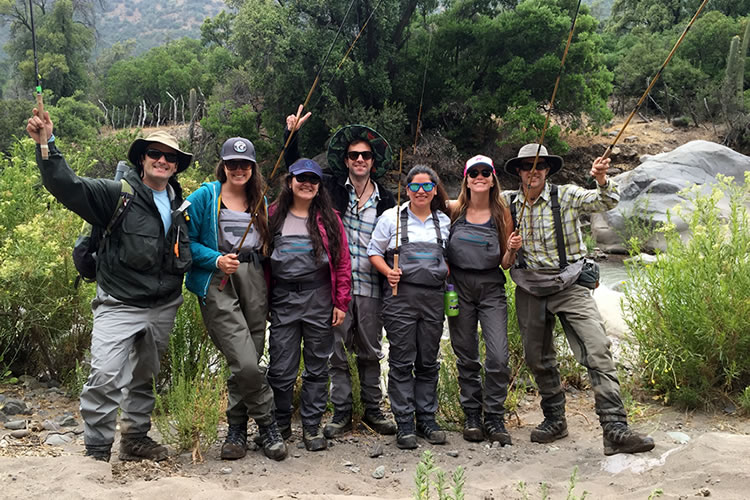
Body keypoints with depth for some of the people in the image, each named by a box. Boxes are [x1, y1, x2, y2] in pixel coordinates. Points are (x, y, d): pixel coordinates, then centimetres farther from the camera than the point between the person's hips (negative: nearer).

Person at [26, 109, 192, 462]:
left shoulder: (180, 205, 9)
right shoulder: (118, 195, -8)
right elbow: (67, 186, -19)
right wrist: (47, 145, -30)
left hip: (163, 309, 6)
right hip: (119, 304, -5)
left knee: (144, 377, 18)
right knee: (105, 376, -15)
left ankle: (135, 439, 33)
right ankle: (97, 451, 0)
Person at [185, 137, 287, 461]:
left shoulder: (260, 201, 16)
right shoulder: (205, 196, 3)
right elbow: (187, 240, 0)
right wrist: (217, 260, -14)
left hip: (253, 282, 5)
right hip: (217, 285, -4)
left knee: (247, 363, 5)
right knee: (245, 364, -14)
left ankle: (237, 429, 22)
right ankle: (267, 425, 7)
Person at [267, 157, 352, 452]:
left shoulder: (329, 219, 5)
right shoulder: (273, 216, 6)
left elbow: (342, 262, 3)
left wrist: (341, 302, -2)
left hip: (319, 298, 0)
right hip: (282, 299, 0)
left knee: (317, 366, 7)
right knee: (281, 368, 2)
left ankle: (312, 426, 19)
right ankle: (280, 425, 20)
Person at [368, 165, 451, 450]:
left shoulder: (444, 221, 13)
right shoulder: (392, 217, 3)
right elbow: (374, 251, 6)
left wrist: (449, 277, 3)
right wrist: (388, 272, -11)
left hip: (433, 297, 3)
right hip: (400, 295, -3)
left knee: (429, 361, 9)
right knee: (402, 361, -1)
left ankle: (427, 419, 20)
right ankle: (404, 424, 7)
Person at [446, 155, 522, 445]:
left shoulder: (502, 214, 4)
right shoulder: (453, 210, 2)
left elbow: (505, 264, 7)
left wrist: (511, 250, -13)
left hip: (491, 288, 0)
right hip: (459, 287, 0)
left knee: (498, 357, -9)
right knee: (466, 358, 7)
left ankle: (494, 418, 7)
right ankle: (472, 416, 20)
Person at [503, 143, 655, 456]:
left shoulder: (566, 196, -2)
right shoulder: (508, 202, 5)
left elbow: (607, 203, -12)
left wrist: (601, 180, -32)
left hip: (570, 287, -3)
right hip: (530, 293, 3)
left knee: (598, 352, -15)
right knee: (538, 360, 12)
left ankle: (615, 429, -15)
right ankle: (554, 420, 29)